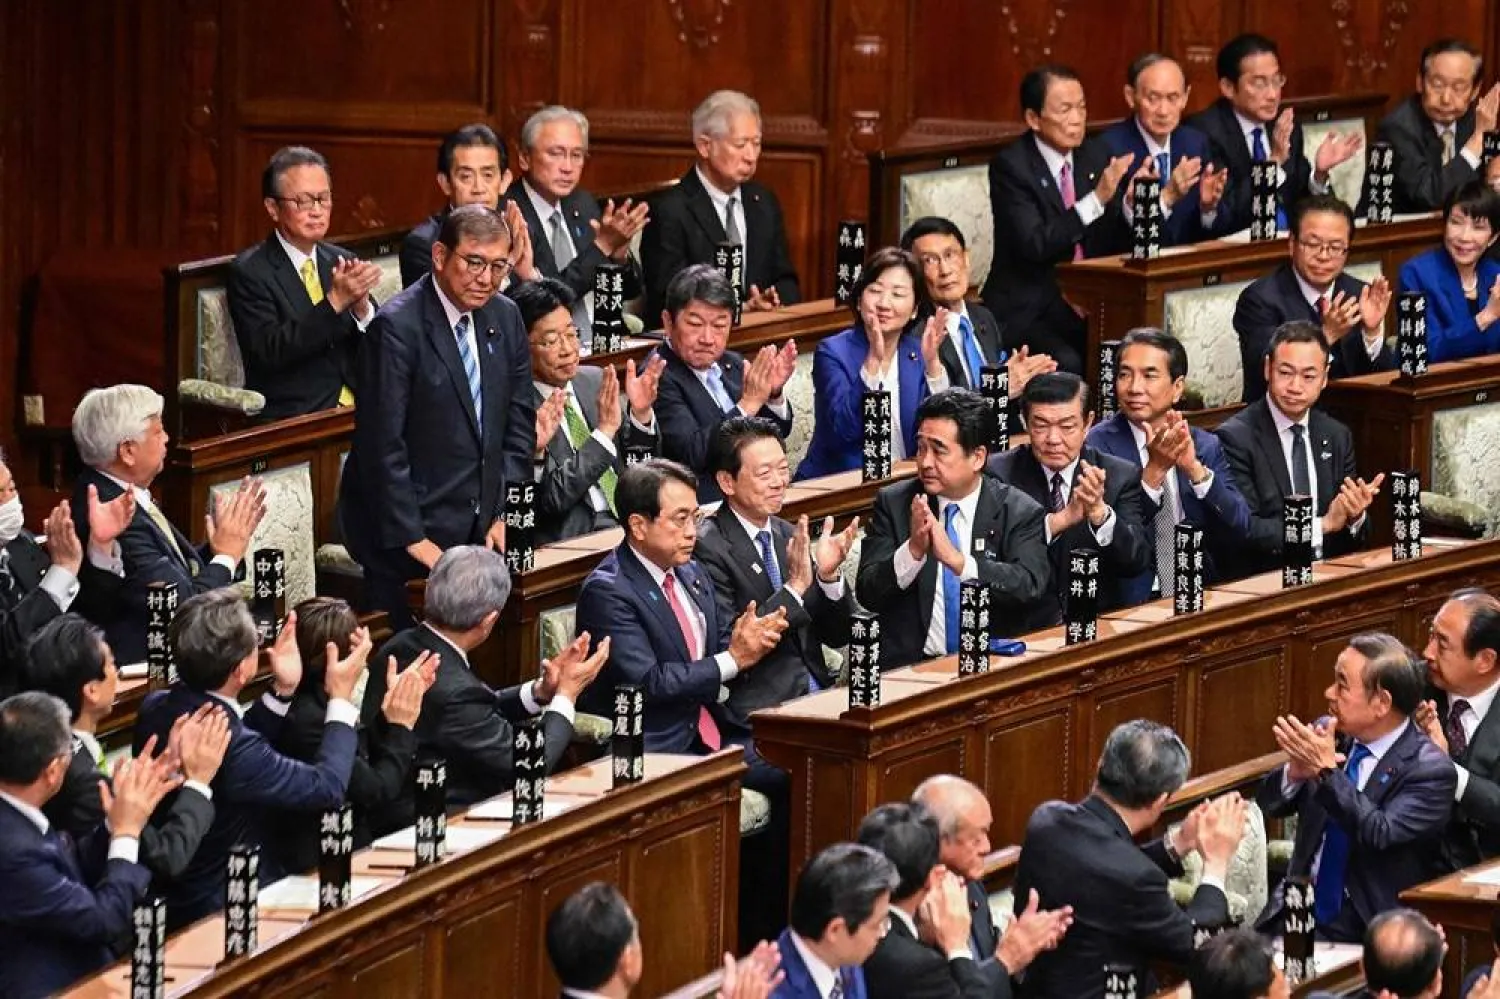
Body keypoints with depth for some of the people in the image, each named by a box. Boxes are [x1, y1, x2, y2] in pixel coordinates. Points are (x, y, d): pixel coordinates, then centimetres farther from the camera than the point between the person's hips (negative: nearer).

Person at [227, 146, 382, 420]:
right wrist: (335, 302, -20)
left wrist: (361, 307, -11)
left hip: (358, 411, 6)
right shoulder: (249, 272, -1)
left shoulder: (342, 261, 15)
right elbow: (269, 353, -14)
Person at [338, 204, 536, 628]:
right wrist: (412, 540, -16)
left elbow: (519, 421, 14)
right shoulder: (397, 327, -15)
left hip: (479, 528, 6)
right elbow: (382, 444, -16)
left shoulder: (504, 318, 7)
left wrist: (504, 514, 4)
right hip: (410, 533, -6)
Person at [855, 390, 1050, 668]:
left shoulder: (1020, 512, 2)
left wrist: (957, 559, -25)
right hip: (909, 664, 0)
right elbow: (867, 594, 0)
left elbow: (1031, 586, -14)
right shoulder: (893, 504, 6)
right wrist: (913, 550, -18)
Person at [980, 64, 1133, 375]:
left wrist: (1129, 207, -13)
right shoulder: (1010, 166, -8)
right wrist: (1096, 199, -25)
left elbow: (1115, 244, 9)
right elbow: (1034, 244, -20)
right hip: (1028, 311, -5)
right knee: (1066, 363, -32)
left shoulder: (1096, 156, 8)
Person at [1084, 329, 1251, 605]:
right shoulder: (1097, 445, -1)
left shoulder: (1206, 446, 11)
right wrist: (1154, 471, -22)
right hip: (1129, 600, -3)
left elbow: (1238, 528, -1)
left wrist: (1195, 468, -15)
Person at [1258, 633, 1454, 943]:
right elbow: (1271, 805, 8)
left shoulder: (1430, 769, -11)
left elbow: (1381, 835, -22)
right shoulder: (1327, 731, 6)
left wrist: (1326, 771, -26)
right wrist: (1294, 772, -14)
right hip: (1300, 912, 5)